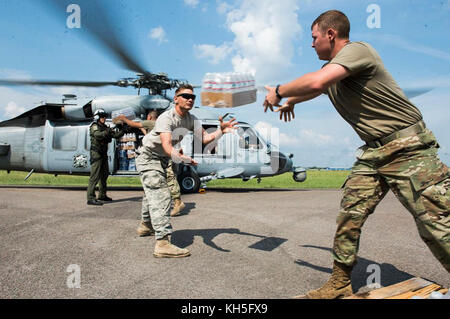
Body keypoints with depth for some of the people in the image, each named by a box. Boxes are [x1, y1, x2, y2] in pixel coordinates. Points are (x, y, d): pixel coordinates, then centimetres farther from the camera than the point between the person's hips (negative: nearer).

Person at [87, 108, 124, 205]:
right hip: (96, 154, -9)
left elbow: (116, 135, 11)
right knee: (95, 176, -12)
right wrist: (108, 132, -38)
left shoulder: (105, 127, 16)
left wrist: (123, 131, -5)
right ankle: (91, 198, -12)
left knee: (104, 175, 15)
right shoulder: (94, 126, -6)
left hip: (103, 154, 9)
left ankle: (102, 195, 26)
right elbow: (98, 135, -26)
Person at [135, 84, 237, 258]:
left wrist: (221, 131, -28)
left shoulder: (191, 119, -4)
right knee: (160, 195, -21)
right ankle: (162, 243, -27)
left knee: (154, 193, 23)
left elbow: (205, 138, -11)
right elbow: (167, 146, -43)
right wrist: (178, 156, -63)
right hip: (148, 157, -8)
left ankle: (147, 225, 46)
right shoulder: (166, 118, -29)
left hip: (162, 159, 9)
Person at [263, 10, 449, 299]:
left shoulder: (357, 50, -12)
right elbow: (317, 89, 41)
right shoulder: (332, 67, 16)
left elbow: (315, 82, -29)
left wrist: (279, 92, -13)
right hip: (373, 153, 9)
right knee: (349, 218, 2)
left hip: (407, 148, -8)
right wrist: (291, 101, 49)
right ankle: (340, 284, 13)